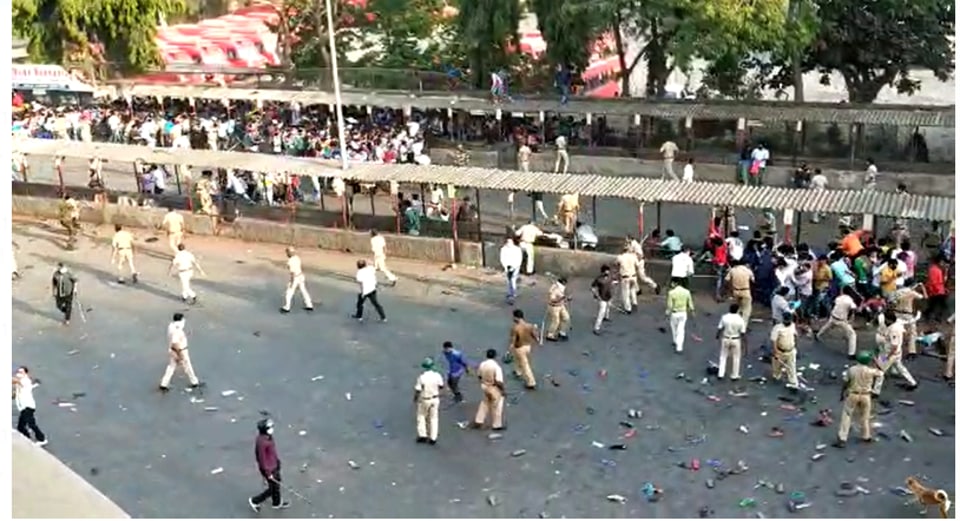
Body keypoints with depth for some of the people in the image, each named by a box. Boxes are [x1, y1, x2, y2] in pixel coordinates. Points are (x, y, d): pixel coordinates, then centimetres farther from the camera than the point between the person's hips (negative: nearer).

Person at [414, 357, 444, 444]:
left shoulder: (422, 377, -22)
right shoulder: (437, 375, -14)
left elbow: (417, 390, -17)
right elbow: (441, 386, -1)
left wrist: (415, 398, 2)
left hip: (424, 400, -2)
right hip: (435, 399, 3)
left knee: (421, 416, 19)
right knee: (433, 418, 13)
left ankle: (422, 435, 17)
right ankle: (433, 438, 16)